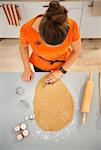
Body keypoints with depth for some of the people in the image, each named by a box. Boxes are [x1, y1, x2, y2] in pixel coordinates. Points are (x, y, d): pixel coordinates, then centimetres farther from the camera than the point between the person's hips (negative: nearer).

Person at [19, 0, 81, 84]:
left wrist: (62, 71, -18)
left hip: (62, 65, 1)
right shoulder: (27, 29, -35)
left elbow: (77, 51, -17)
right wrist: (27, 68, -11)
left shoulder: (72, 27, -36)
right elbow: (23, 46, -11)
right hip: (39, 66, 0)